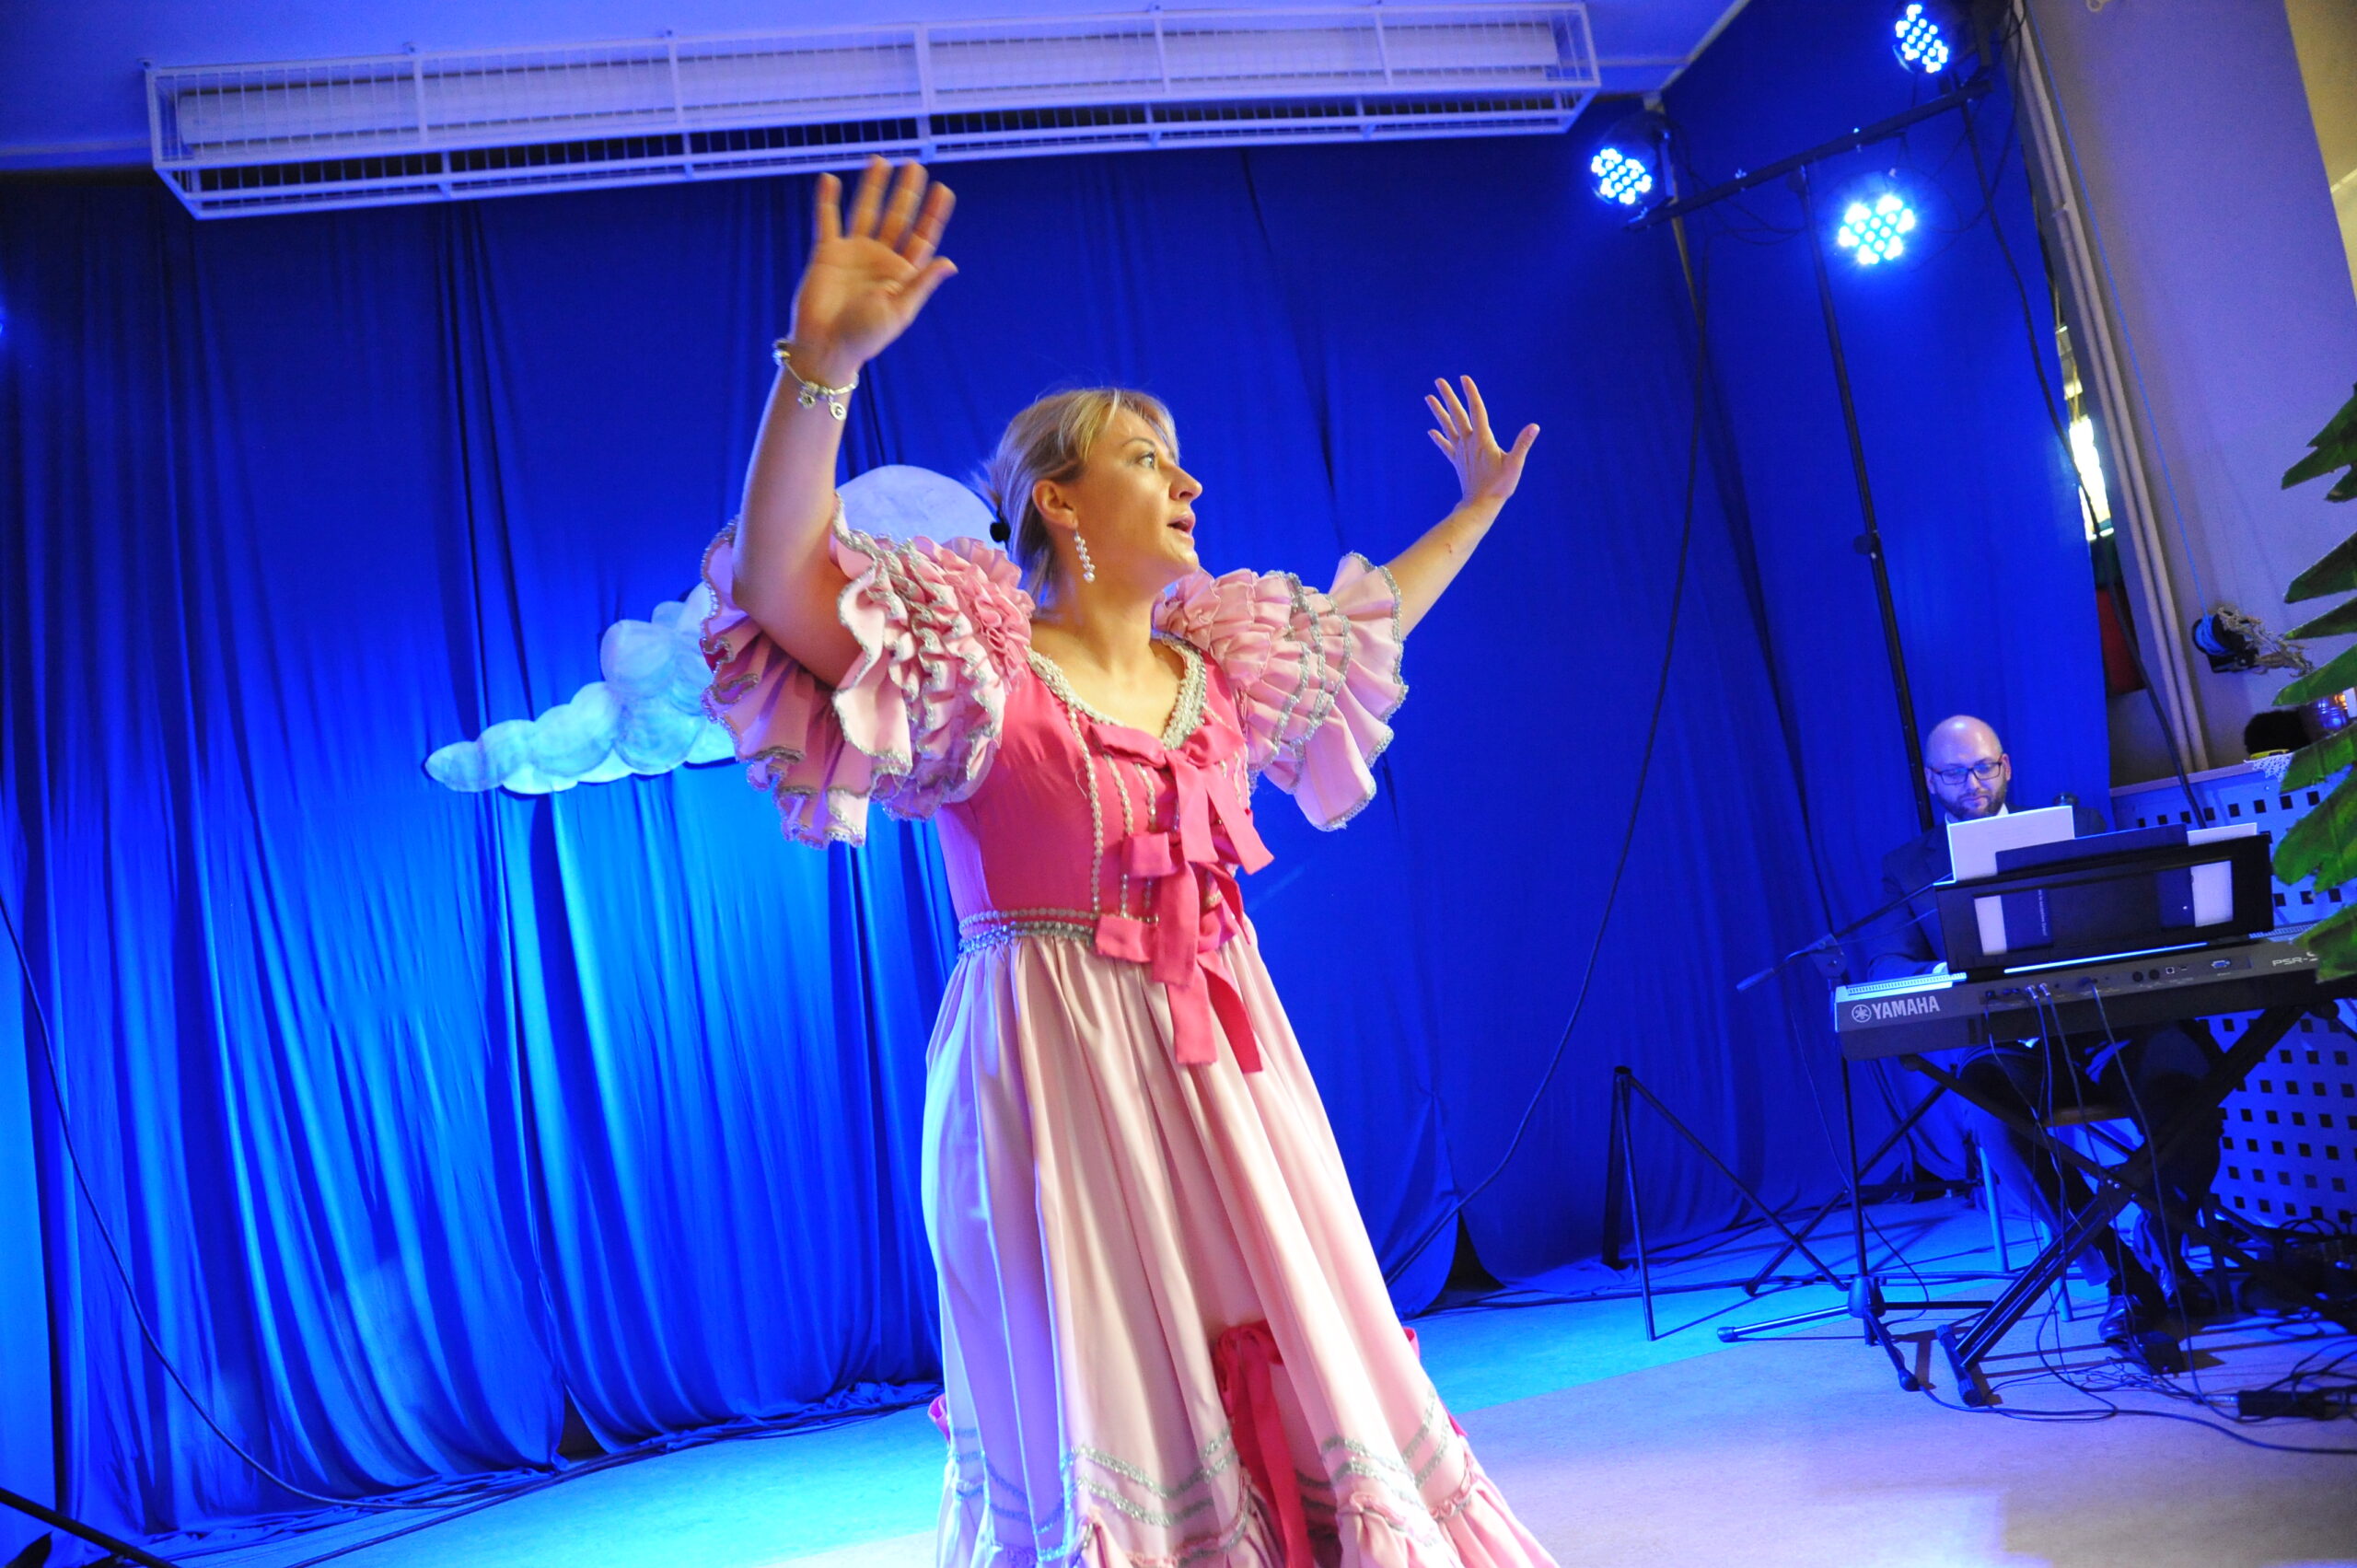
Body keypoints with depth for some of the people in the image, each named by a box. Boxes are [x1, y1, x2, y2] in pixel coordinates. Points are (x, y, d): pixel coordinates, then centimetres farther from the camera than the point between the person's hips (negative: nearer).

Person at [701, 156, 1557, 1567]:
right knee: (1105, 1400, 1)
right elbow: (781, 584, -22)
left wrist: (1480, 505, 36)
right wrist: (822, 367, -34)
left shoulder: (1220, 668, 12)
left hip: (1226, 1067, 6)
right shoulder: (976, 669, -7)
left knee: (1286, 1369, 12)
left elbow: (1370, 623, 30)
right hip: (1053, 1076, -6)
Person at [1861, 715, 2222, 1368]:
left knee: (2181, 1070, -32)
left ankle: (2163, 1241, -6)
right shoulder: (1907, 868, 15)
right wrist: (1940, 973, -22)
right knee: (1991, 1108, -36)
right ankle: (2122, 1280, -21)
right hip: (2000, 1047, -1)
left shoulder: (2074, 825, 18)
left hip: (2103, 1022, 1)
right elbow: (1884, 965, 2)